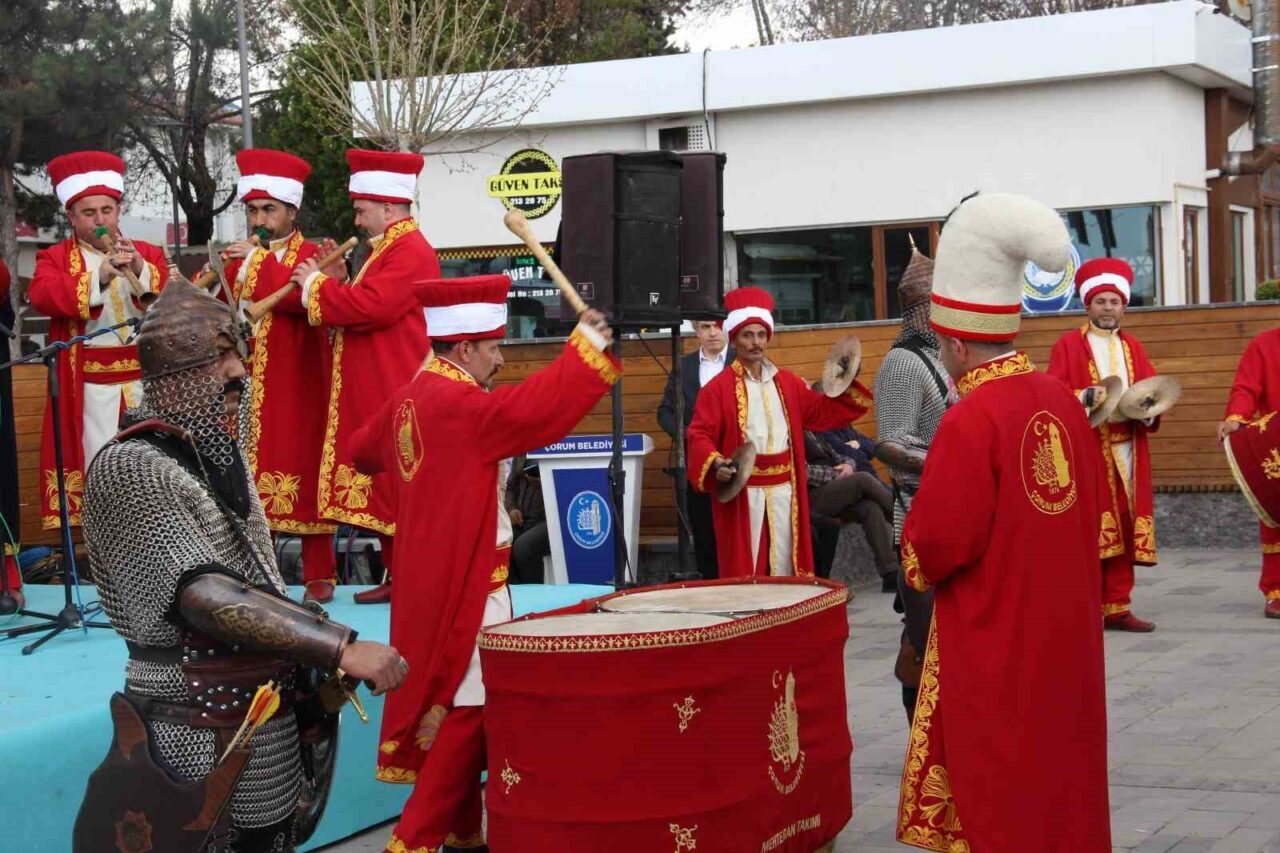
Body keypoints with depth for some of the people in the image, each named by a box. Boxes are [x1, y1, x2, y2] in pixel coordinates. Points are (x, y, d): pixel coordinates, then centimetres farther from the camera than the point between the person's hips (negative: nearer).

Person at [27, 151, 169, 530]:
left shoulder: (148, 255, 14)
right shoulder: (54, 258, 6)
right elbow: (42, 296, -15)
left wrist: (141, 270, -16)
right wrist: (98, 276, -25)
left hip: (146, 384, 3)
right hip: (91, 390, -2)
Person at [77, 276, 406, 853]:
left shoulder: (218, 453, 9)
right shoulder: (127, 468, -17)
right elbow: (206, 599, -27)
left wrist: (320, 659, 6)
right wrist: (342, 648, -32)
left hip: (267, 723, 8)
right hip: (197, 737, -8)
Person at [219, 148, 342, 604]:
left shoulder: (314, 257, 1)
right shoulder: (239, 258, 16)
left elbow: (308, 300, -20)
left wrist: (259, 263, -19)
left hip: (298, 391, -4)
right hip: (248, 391, 4)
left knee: (304, 473, -2)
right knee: (248, 479, 0)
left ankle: (319, 575, 4)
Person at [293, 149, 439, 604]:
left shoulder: (411, 252, -15)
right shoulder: (388, 250, 20)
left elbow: (370, 307, -25)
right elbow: (366, 310, 21)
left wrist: (316, 284, -12)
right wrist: (328, 284, 4)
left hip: (396, 397, -10)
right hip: (373, 395, 10)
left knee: (400, 487, -7)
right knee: (382, 486, 11)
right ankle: (398, 575, 16)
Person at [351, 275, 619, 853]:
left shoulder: (412, 397, 9)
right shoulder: (456, 403, -20)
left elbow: (364, 451, 23)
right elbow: (529, 412, -33)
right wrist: (586, 348, -29)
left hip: (437, 575, 10)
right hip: (462, 580, -10)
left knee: (452, 706, 16)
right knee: (468, 711, -6)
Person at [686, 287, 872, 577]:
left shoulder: (787, 383, 12)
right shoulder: (718, 388, -5)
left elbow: (821, 412, 19)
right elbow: (700, 435, -10)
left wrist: (845, 386, 7)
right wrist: (715, 463, -27)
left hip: (783, 490, 5)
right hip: (742, 493, -5)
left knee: (784, 567, 9)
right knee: (744, 569, -4)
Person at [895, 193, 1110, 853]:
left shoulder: (970, 422, -20)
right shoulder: (1060, 400, 2)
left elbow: (933, 550, -20)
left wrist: (916, 556, 1)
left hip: (995, 650, -7)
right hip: (1062, 638, 7)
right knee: (1057, 780, 17)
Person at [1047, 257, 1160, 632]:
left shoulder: (1132, 347, 17)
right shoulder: (1068, 345, 1)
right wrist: (1086, 397, -22)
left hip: (1128, 451, 5)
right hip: (1086, 451, -5)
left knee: (1123, 528, 5)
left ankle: (1117, 607, 11)